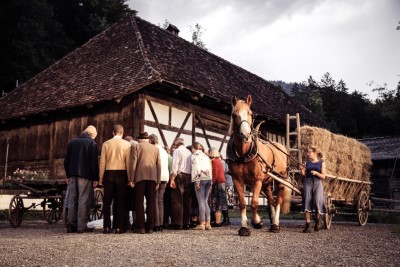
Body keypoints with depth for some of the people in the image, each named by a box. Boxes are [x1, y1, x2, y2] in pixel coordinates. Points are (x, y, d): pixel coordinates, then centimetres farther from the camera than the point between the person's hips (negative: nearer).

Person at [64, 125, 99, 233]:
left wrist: (68, 175, 19)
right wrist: (96, 178, -4)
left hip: (73, 175, 5)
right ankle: (82, 226, -3)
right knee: (83, 200, -3)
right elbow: (94, 162, -8)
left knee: (72, 200, 10)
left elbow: (66, 161, 14)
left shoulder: (72, 142, 13)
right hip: (85, 176, -5)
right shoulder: (92, 143, -5)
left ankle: (71, 225, 10)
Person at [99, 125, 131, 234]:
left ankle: (107, 227, 8)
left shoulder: (106, 144, 2)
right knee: (120, 201, 4)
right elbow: (128, 162, -3)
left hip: (109, 174, 1)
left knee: (107, 201, 7)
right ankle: (119, 227, 4)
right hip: (121, 173, -1)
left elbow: (102, 162, 1)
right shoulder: (127, 144, -1)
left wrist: (101, 178, 7)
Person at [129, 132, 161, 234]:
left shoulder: (136, 147, 6)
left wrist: (131, 179, -2)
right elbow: (159, 165, 11)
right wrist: (158, 181, 12)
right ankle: (150, 227, 3)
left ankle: (140, 227, -4)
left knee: (139, 202, 0)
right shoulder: (156, 148, 15)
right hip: (152, 177, 3)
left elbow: (133, 163, -3)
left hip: (140, 177, -3)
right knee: (151, 202, 4)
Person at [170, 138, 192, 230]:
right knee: (187, 200, 8)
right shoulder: (189, 152, 17)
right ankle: (187, 223, 10)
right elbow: (192, 166, 11)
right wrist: (191, 177, 9)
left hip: (180, 176, -6)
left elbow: (175, 165, -10)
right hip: (189, 177, 6)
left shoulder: (177, 151, 0)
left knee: (177, 200, -4)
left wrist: (172, 179, -11)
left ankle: (178, 223, -7)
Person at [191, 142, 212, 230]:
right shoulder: (205, 156, 23)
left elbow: (196, 168, -11)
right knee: (205, 202, 10)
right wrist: (210, 183, 19)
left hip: (201, 179, -7)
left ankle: (202, 224, -7)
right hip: (208, 179, 7)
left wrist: (197, 181, -15)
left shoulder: (195, 155, 1)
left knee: (201, 202, -6)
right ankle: (207, 223, 7)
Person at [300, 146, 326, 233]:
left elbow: (323, 176, 1)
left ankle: (317, 220, 10)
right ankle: (307, 225, -1)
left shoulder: (321, 163, 6)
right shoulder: (307, 163, 12)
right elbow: (303, 174, 8)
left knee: (317, 201, -17)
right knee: (307, 201, -5)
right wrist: (302, 170, -11)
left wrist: (316, 173, -15)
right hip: (308, 183, 2)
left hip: (318, 183, -2)